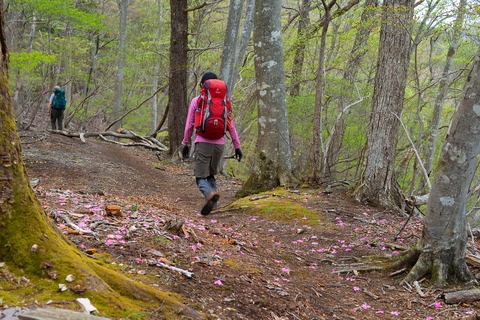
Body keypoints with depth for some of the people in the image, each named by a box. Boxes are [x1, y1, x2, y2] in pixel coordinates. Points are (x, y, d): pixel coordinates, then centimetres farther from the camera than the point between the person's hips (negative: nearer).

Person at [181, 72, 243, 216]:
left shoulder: (196, 101, 1)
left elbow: (189, 125, 1)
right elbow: (231, 126, 4)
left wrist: (185, 143, 11)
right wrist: (237, 146, 8)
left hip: (203, 143, -3)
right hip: (219, 143, 3)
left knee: (201, 177, -2)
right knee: (211, 175, 20)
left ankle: (210, 194, -32)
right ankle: (212, 204, 10)